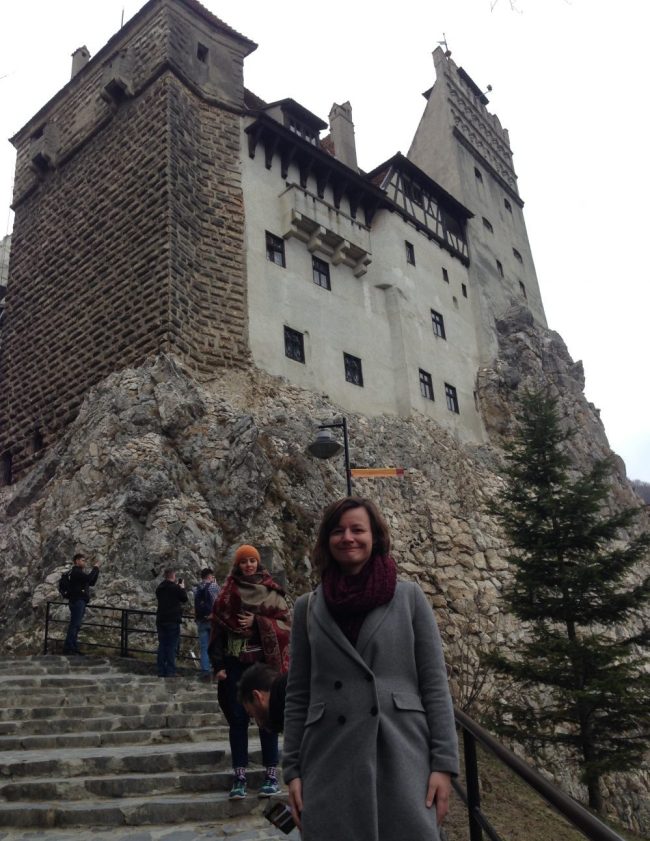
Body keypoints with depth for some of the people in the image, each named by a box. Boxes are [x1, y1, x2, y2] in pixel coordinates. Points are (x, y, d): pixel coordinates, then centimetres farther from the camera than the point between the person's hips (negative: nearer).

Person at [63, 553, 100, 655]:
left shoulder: (79, 573, 22)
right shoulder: (75, 572, -9)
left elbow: (92, 583, 20)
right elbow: (89, 578, -25)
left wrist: (96, 570, 11)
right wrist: (95, 568, -11)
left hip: (80, 602, 10)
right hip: (77, 601, -10)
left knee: (76, 626, 11)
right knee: (74, 625, -11)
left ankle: (73, 648, 14)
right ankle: (68, 648, -11)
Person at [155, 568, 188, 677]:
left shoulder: (159, 588, 9)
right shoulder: (176, 588, -11)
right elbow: (184, 599, -1)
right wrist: (182, 588, 15)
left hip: (161, 620, 6)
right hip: (173, 620, -6)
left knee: (162, 645, 10)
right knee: (172, 646, -3)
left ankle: (161, 671, 11)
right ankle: (170, 672, -4)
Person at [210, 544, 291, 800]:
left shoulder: (272, 592, 4)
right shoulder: (228, 593, 6)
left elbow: (285, 623, -2)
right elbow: (218, 627, 3)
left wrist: (257, 622, -14)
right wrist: (218, 664, -3)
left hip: (265, 661, -1)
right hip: (235, 662, 1)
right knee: (237, 718, 2)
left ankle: (272, 775, 11)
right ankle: (239, 777, 10)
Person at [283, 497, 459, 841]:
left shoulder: (409, 597, 1)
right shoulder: (308, 608, 6)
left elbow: (435, 685, 1)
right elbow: (297, 695, 8)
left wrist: (443, 762, -4)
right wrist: (292, 769, 5)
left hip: (401, 760, -1)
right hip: (330, 767, 2)